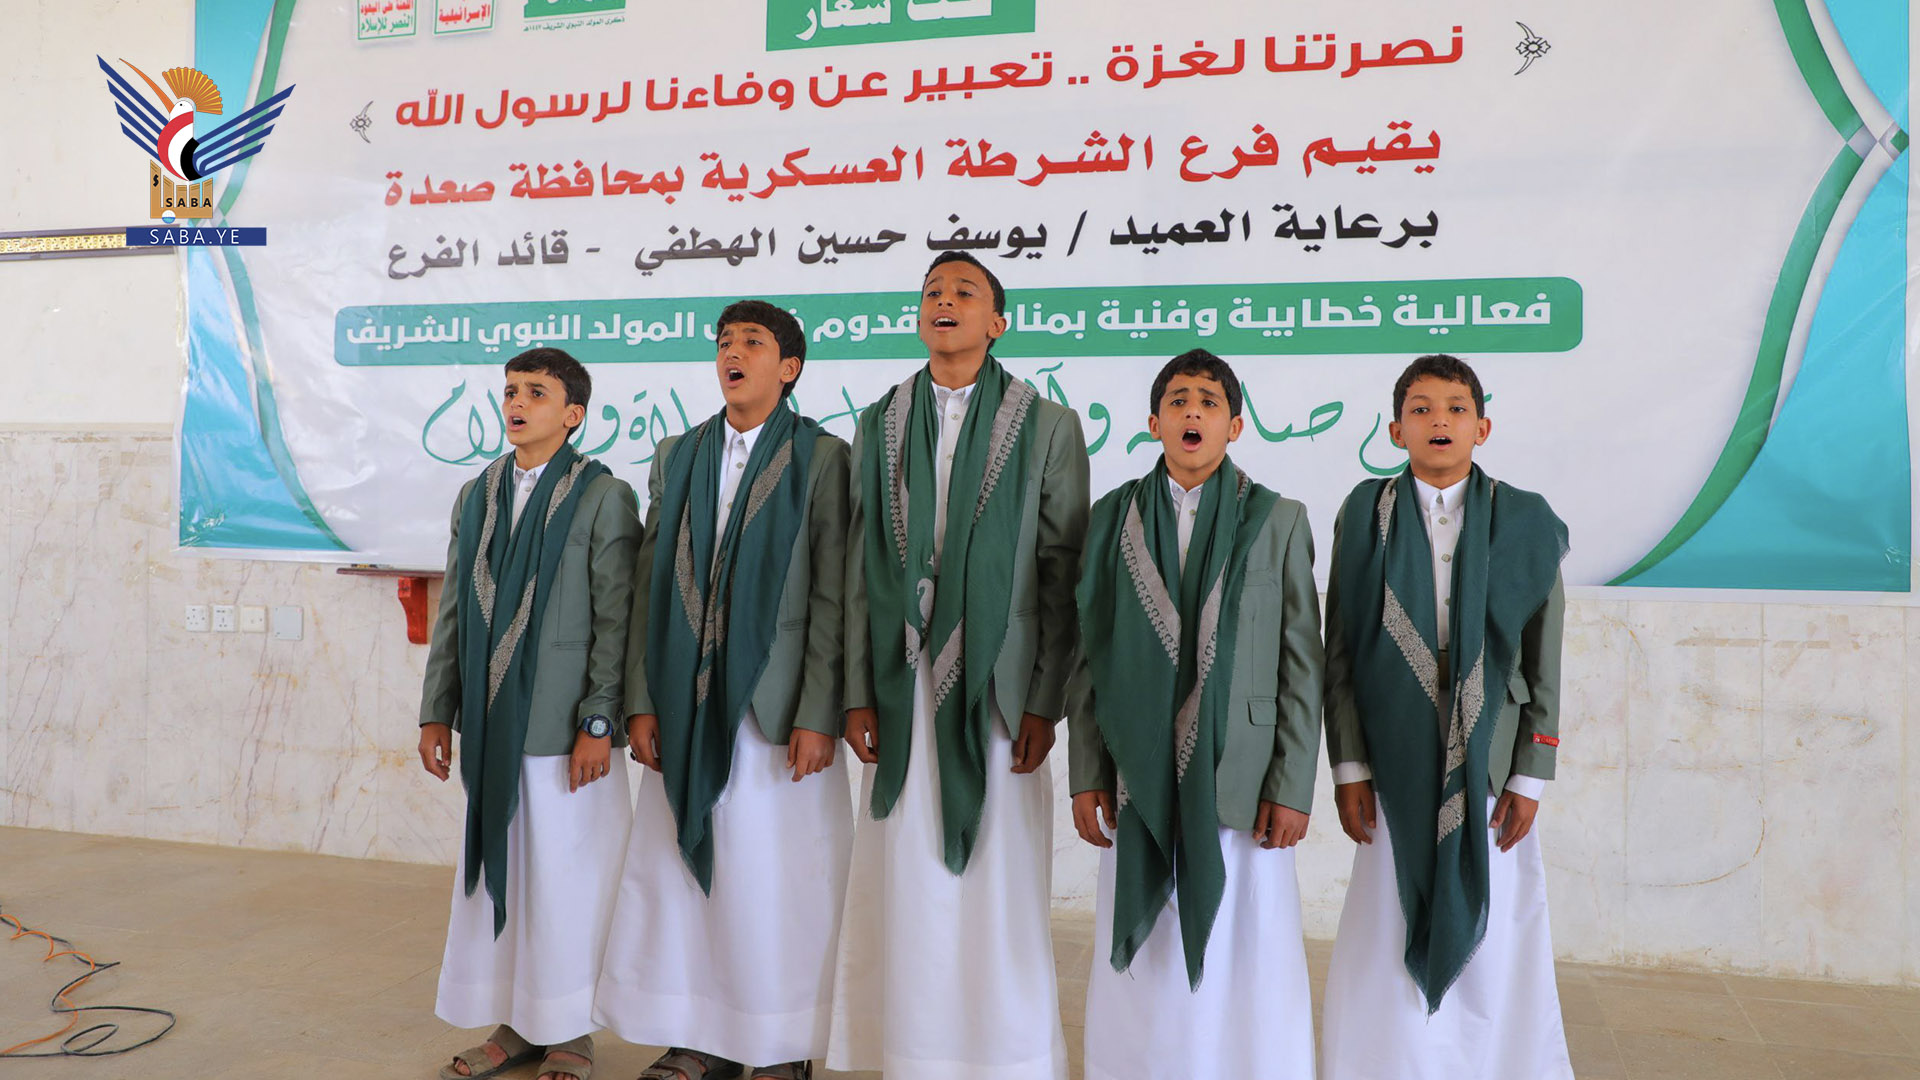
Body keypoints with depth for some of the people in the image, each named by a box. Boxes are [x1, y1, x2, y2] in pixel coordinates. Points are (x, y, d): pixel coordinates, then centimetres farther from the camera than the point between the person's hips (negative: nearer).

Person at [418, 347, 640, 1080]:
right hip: (491, 724, 5)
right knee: (494, 875, 10)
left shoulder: (603, 496, -4)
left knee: (564, 881, 2)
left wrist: (598, 723, -12)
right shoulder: (477, 495, 12)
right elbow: (453, 612, 14)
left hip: (562, 728, -5)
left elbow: (616, 620, -8)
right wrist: (437, 710, 10)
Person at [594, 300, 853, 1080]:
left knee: (776, 887, 2)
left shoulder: (823, 457, -1)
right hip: (688, 711, 5)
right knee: (683, 874, 10)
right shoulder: (677, 456, 13)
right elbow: (650, 587, 11)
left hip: (777, 711, -4)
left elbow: (832, 598, -6)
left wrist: (817, 716, -12)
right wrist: (641, 701, 5)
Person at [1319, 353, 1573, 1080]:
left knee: (1492, 949, 7)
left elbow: (1544, 663, 2)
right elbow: (1341, 652, 0)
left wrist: (1530, 777, -3)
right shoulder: (1365, 517, 1)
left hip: (1490, 770, 0)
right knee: (1393, 949, 5)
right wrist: (1348, 767, -4)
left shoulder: (1524, 523, 1)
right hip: (1398, 771, 0)